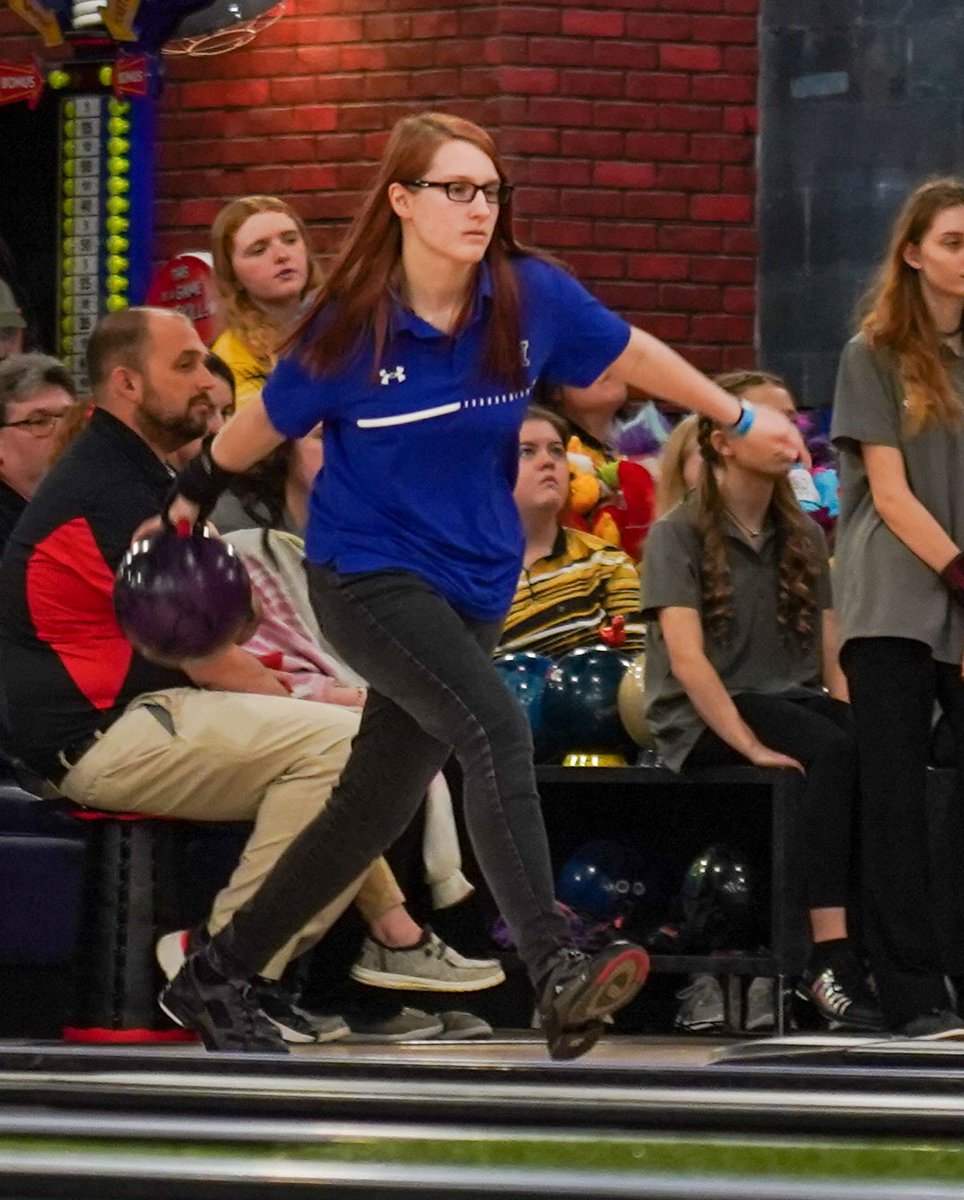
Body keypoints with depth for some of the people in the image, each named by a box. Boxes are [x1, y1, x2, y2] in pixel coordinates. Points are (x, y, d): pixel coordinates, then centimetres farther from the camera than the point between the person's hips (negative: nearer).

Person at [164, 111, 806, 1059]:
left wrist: (741, 418, 18)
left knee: (375, 808, 12)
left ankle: (214, 977, 27)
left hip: (473, 586, 6)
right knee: (498, 732, -28)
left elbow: (631, 353, 12)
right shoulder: (349, 328, -13)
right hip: (367, 576, -5)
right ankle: (558, 977, -38)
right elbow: (266, 423, 4)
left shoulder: (532, 298, -6)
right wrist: (189, 501, 17)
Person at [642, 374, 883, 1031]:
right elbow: (686, 659, -13)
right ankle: (832, 959, -42)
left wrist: (857, 722, -6)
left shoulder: (804, 537, 17)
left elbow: (832, 658, 14)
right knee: (832, 753, -35)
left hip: (794, 702, 5)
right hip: (703, 720, -5)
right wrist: (751, 745, -24)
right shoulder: (679, 535, -1)